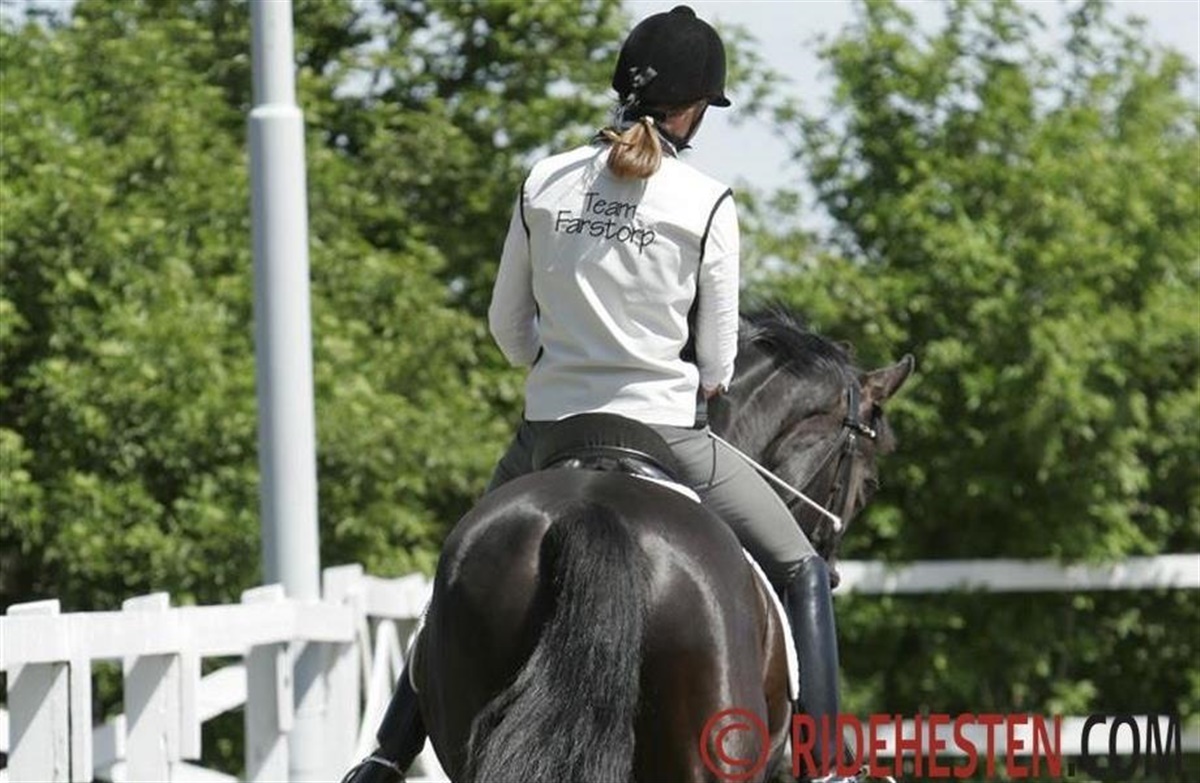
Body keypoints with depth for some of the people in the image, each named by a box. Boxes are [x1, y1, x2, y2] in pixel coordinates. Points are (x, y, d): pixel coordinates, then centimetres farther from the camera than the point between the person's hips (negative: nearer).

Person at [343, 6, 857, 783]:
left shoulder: (546, 183, 0)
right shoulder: (706, 204, -9)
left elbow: (508, 325, 8)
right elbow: (717, 365, -3)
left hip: (549, 433, 4)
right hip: (665, 434, -4)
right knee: (801, 569, 10)